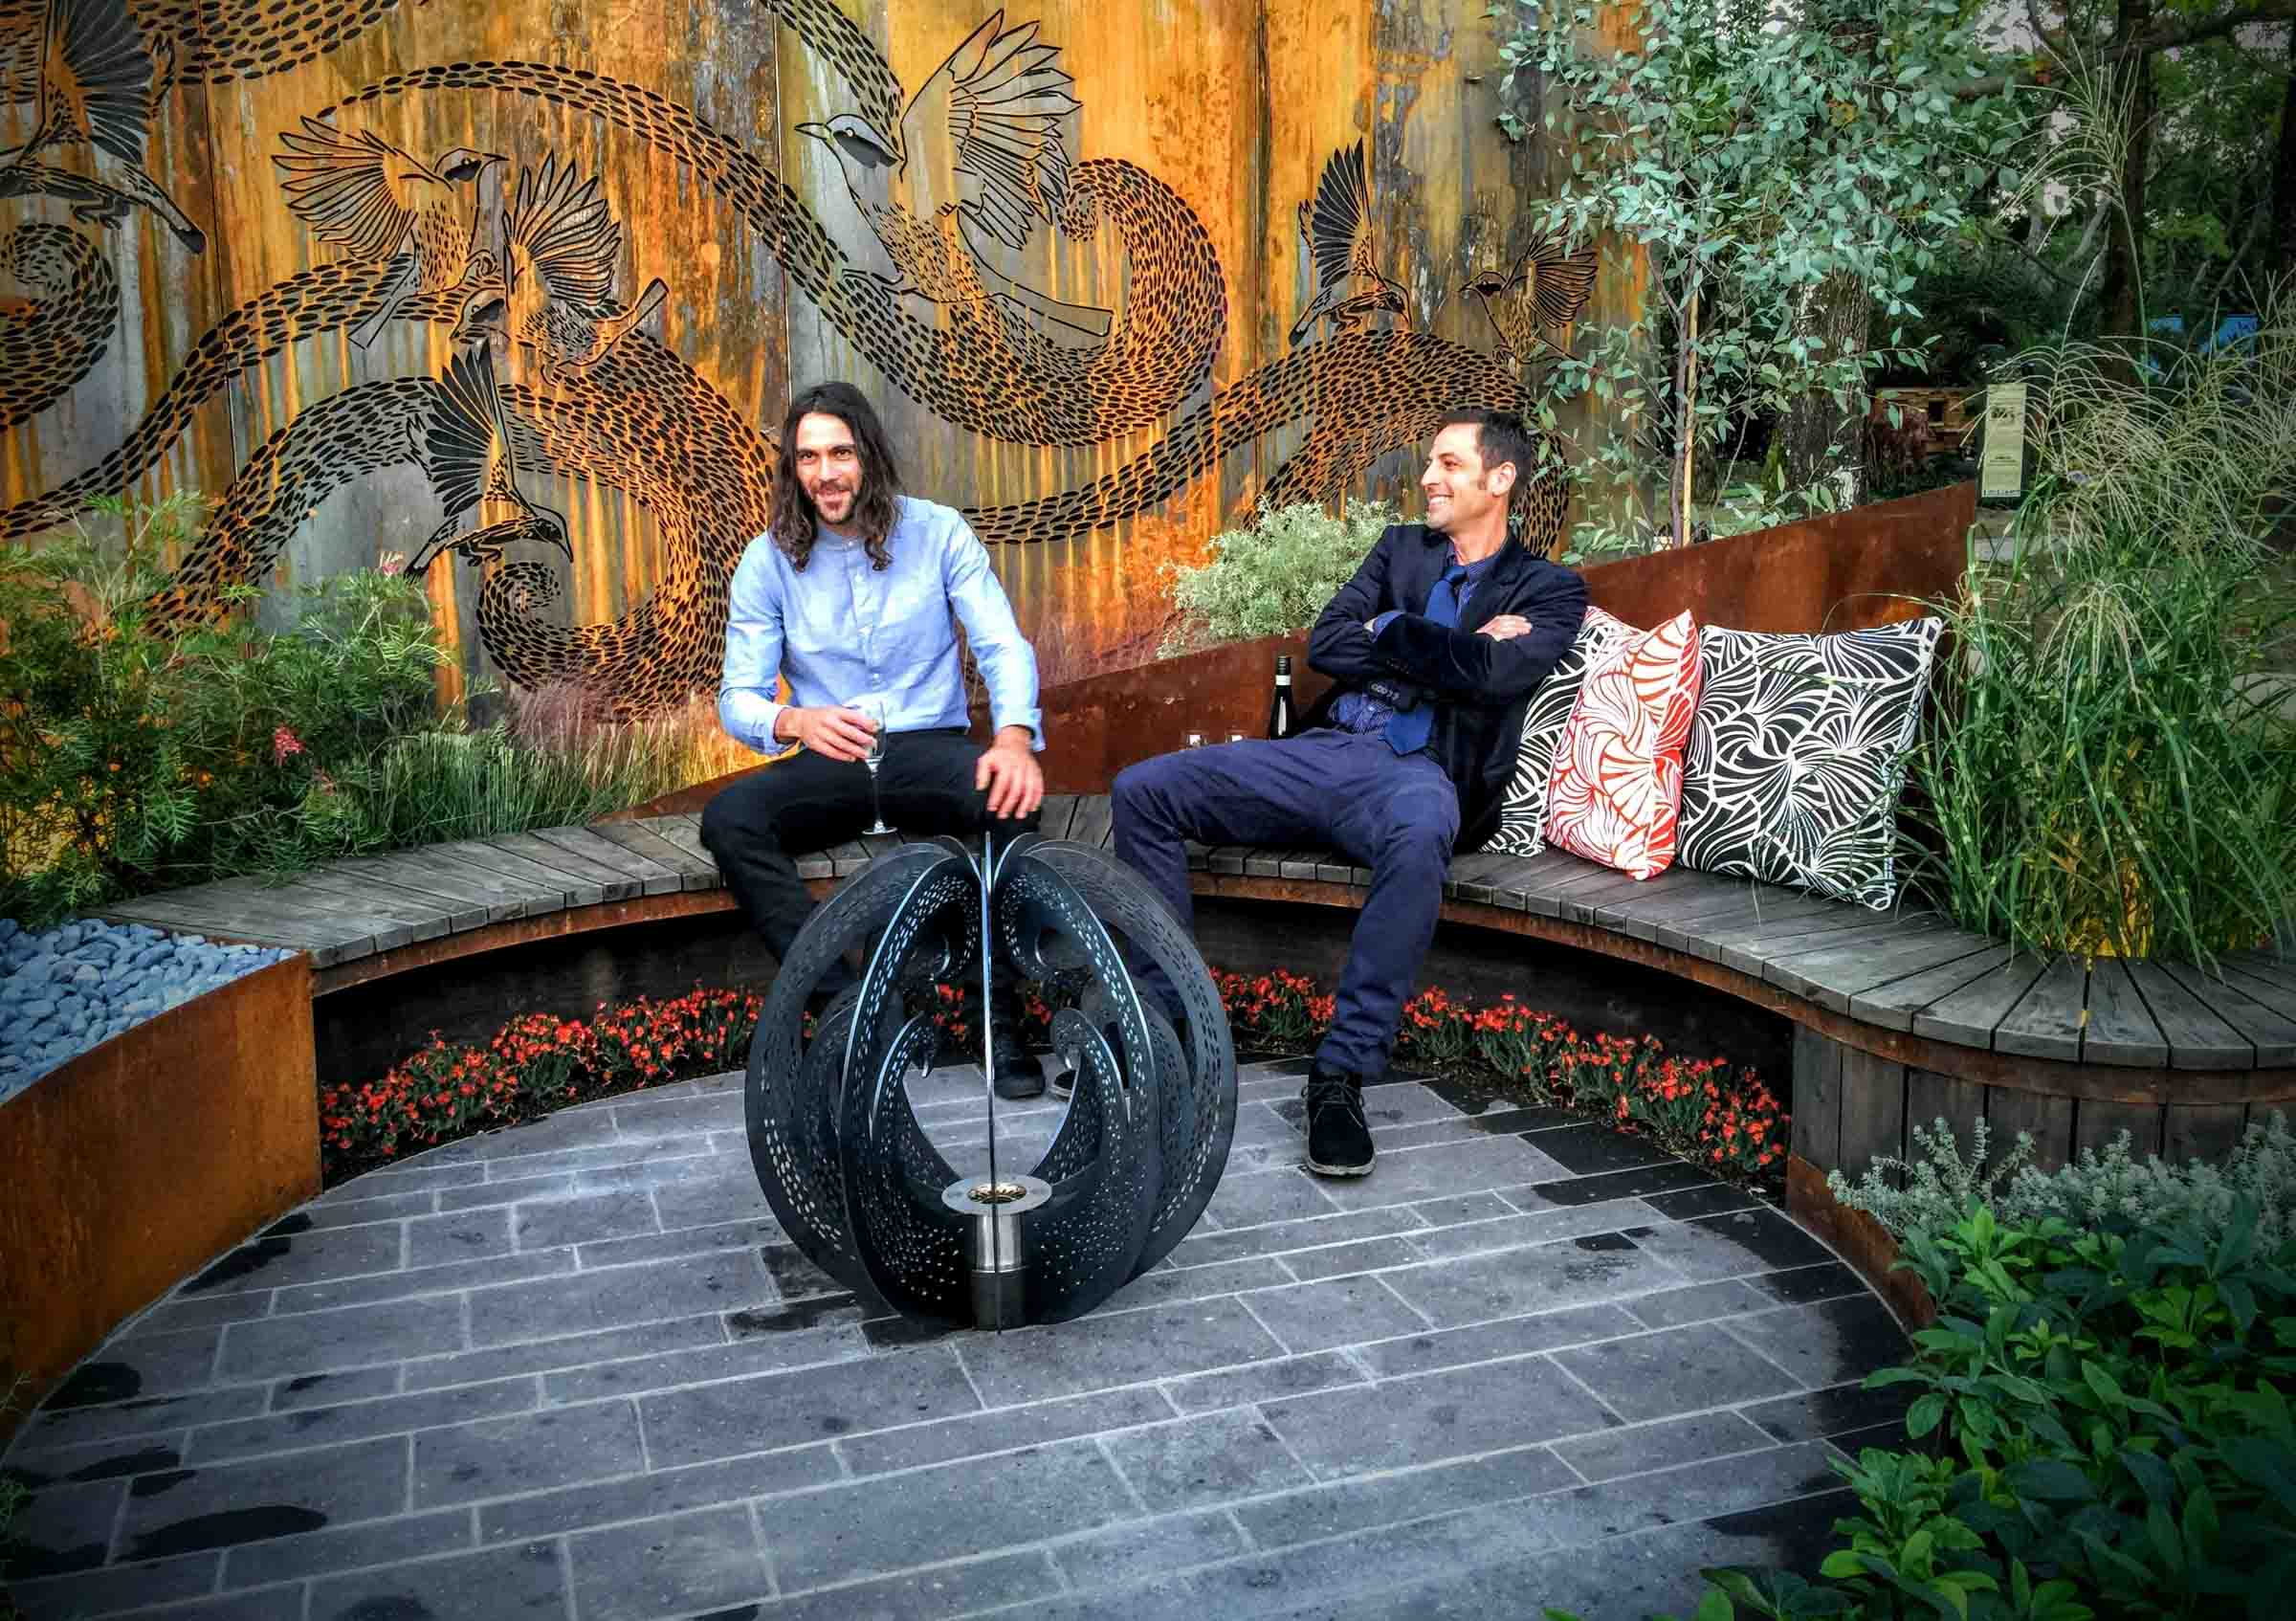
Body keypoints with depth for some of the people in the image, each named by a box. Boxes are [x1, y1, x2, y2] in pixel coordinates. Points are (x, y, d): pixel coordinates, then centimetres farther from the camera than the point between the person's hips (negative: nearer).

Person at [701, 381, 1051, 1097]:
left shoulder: (939, 533, 0)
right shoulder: (768, 561, 2)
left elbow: (1003, 645, -8)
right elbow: (737, 696, -1)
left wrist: (1015, 736, -30)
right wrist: (796, 722, -26)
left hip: (930, 750, -1)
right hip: (832, 765, 1)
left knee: (1010, 798, -35)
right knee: (727, 819, -28)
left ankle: (1000, 1020, -21)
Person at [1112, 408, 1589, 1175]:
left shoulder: (1549, 590, 9)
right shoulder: (1400, 548, 22)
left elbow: (1490, 672, -13)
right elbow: (1324, 645, 7)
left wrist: (1388, 631, -1)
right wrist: (1446, 654, -2)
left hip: (1417, 772, -5)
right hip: (1321, 751, 5)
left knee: (1419, 837, -43)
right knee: (1141, 789, -12)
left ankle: (1342, 1074, -33)